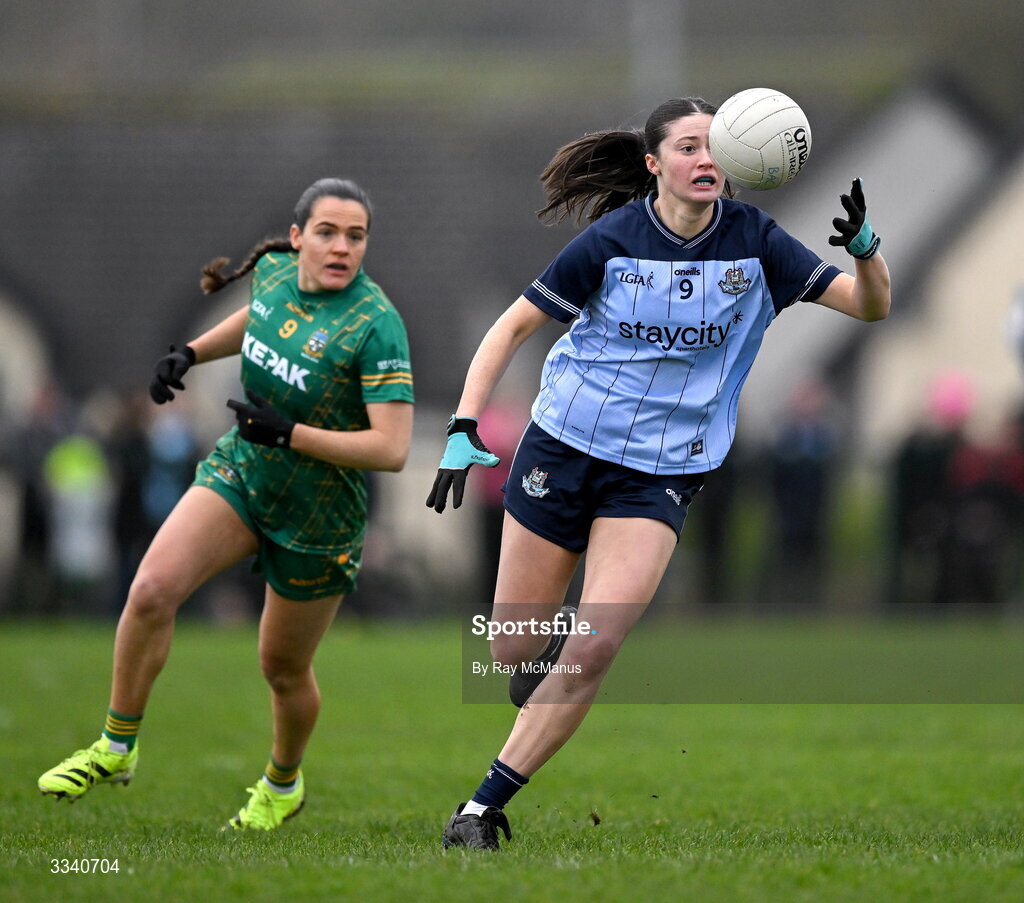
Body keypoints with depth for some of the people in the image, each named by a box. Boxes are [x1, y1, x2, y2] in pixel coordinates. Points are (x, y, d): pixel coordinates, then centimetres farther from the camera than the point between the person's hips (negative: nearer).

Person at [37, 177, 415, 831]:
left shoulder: (376, 325, -23)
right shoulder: (274, 270, -5)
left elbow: (392, 449, -27)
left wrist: (288, 433, -30)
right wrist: (192, 353, 7)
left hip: (319, 519, -4)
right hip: (241, 474, 5)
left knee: (284, 667, 10)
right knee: (152, 589, -18)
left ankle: (283, 784, 41)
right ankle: (117, 748, -1)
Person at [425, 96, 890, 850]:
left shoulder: (753, 242, -4)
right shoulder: (613, 239, -8)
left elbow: (869, 305, -6)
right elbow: (515, 325, -2)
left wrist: (865, 245, -28)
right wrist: (464, 429, -12)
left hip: (660, 475, 0)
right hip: (563, 448, 0)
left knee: (594, 652, -18)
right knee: (514, 648, 5)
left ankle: (484, 808, -8)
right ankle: (549, 653, 43)